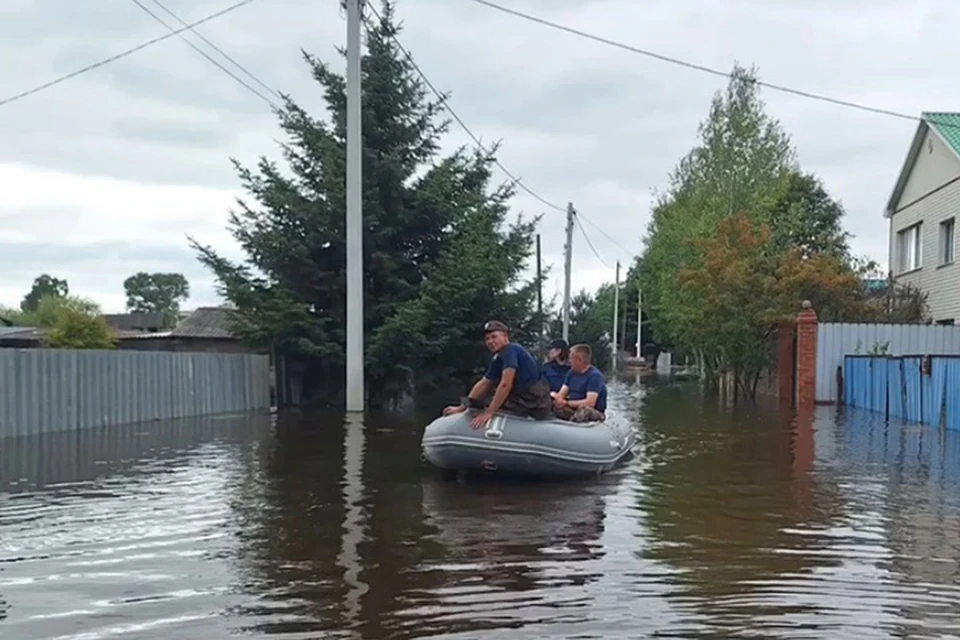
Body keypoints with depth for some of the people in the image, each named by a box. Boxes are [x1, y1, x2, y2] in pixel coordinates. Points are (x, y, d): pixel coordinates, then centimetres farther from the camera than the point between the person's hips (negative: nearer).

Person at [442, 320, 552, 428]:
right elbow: (483, 384, 17)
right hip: (520, 400, 9)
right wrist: (462, 407, 11)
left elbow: (506, 384, -23)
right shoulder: (498, 359, 13)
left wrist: (489, 413, -23)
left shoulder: (510, 350, -16)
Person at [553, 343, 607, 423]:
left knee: (583, 408, -42)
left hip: (594, 414, -7)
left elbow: (590, 403, -22)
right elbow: (561, 395, 8)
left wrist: (566, 403, -23)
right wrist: (556, 399, -17)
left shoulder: (595, 375, -12)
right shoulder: (572, 373, 13)